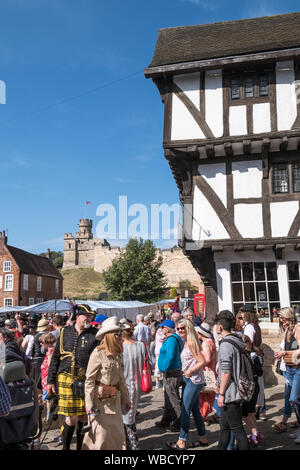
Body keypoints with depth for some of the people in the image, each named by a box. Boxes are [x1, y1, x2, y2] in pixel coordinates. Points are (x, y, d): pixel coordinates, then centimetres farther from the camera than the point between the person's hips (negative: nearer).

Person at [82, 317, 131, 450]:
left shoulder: (118, 354, 6)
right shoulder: (98, 354, -15)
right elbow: (89, 380, -14)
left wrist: (126, 399, 18)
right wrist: (89, 404, -16)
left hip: (114, 401, 7)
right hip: (100, 400, -6)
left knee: (118, 434, 9)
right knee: (101, 434, -1)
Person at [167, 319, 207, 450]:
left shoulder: (191, 343, -17)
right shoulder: (186, 343, 11)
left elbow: (202, 362, -20)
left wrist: (189, 372, -17)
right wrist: (186, 372, 6)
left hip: (193, 380, -9)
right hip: (191, 380, 9)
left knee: (185, 411, -2)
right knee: (195, 410, 16)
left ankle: (181, 442, 6)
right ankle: (203, 439, 27)